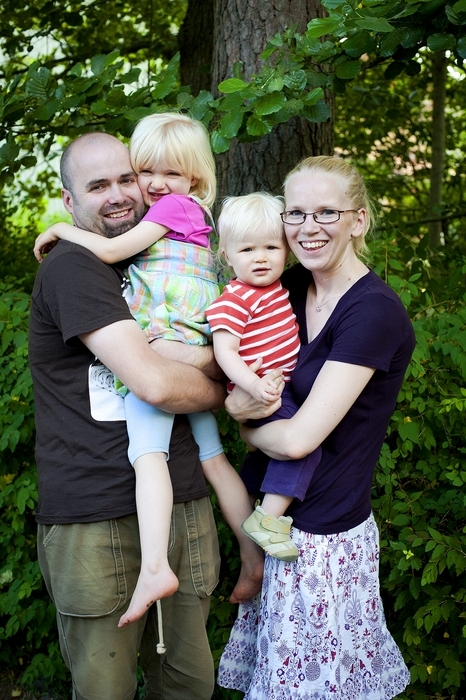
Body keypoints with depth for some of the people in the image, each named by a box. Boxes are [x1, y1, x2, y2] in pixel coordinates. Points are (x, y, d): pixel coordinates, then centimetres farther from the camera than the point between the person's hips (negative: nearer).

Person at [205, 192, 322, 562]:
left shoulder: (280, 289, 10)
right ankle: (269, 518, -19)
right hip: (261, 392, -9)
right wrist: (254, 385, -35)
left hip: (286, 386, 9)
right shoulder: (234, 300, -17)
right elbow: (224, 350, -24)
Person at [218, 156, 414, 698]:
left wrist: (247, 427, -4)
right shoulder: (292, 288, 3)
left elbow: (299, 438, -23)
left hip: (325, 540, -7)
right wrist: (238, 397, -12)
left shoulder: (374, 311, -20)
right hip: (283, 521, 7)